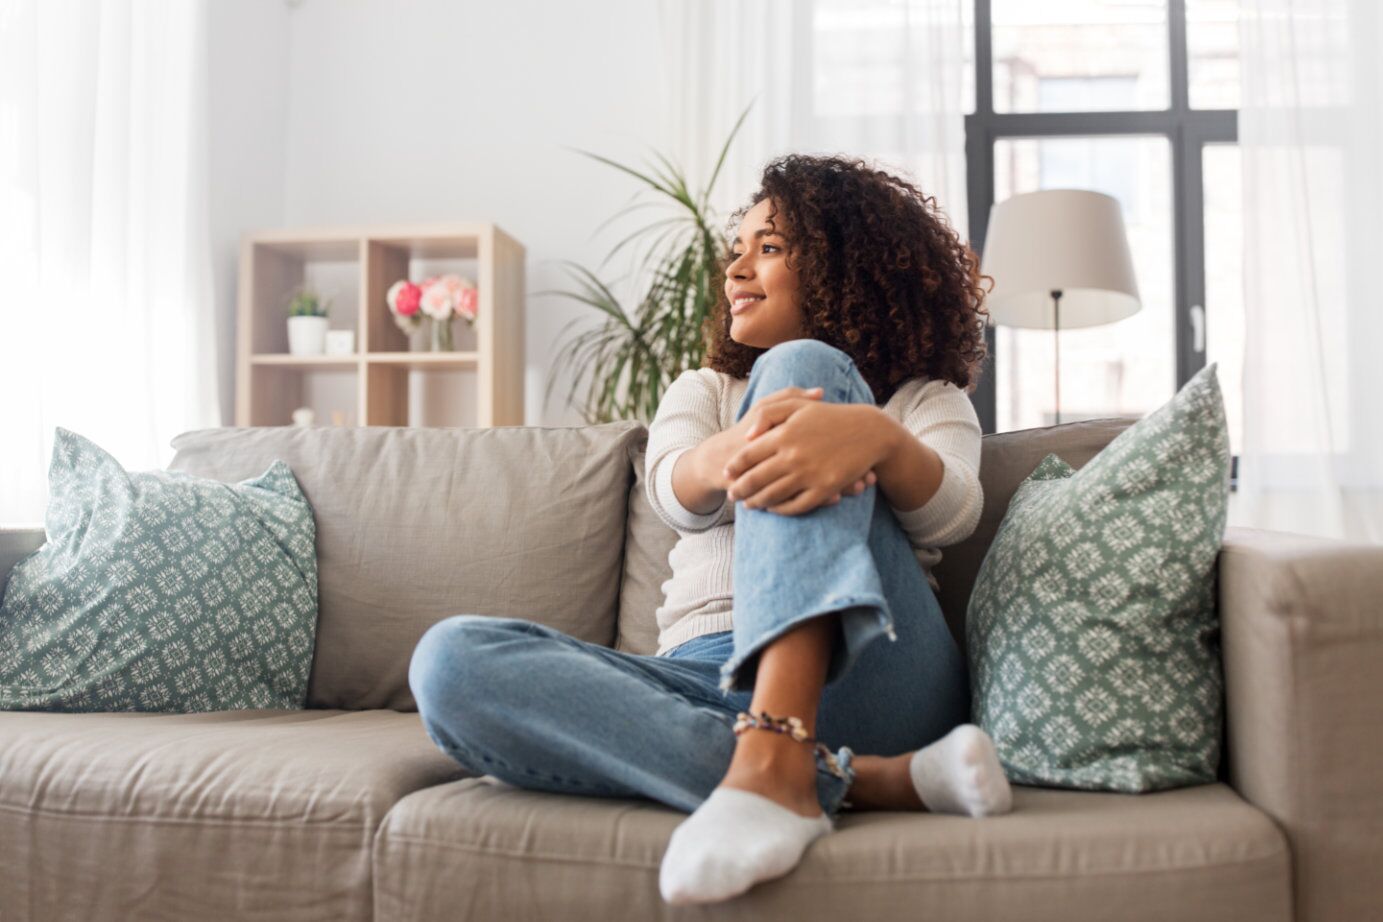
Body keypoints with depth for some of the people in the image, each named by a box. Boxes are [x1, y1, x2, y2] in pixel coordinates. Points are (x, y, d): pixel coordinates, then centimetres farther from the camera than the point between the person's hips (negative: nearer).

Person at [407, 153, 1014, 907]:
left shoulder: (927, 397, 19)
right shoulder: (702, 390, 25)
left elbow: (951, 514, -6)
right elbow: (677, 497, 0)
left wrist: (876, 438, -30)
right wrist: (737, 449, -26)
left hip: (863, 678, -2)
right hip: (707, 684, 3)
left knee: (801, 368, -18)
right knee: (451, 660, -24)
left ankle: (778, 764, -37)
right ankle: (858, 780, -32)